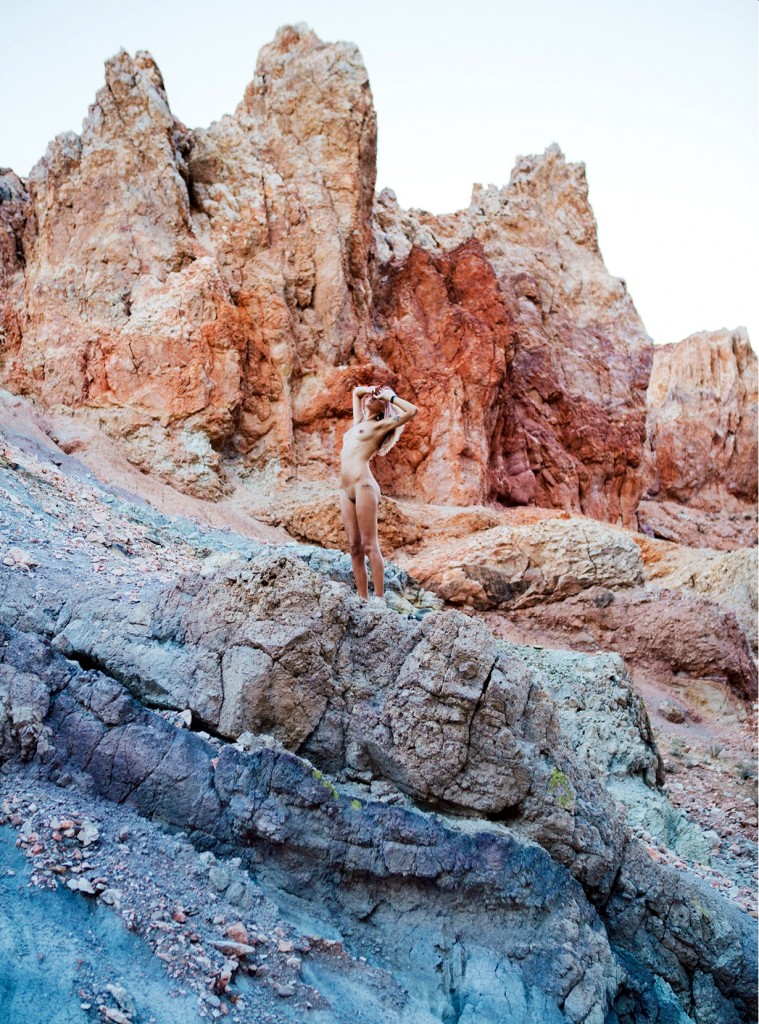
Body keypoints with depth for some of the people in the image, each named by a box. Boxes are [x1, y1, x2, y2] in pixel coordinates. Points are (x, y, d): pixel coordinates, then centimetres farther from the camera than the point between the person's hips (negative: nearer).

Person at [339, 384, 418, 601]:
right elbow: (356, 391, 40)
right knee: (355, 547, 2)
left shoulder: (380, 425, 6)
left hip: (363, 485, -7)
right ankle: (363, 599, 3)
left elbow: (413, 411, -5)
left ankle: (379, 598, -11)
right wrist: (369, 389, 21)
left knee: (369, 546, -10)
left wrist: (389, 397, 5)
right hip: (345, 490, 7)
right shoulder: (359, 422, 25)